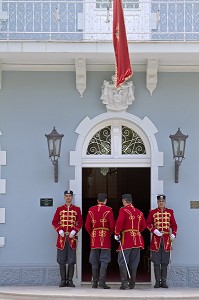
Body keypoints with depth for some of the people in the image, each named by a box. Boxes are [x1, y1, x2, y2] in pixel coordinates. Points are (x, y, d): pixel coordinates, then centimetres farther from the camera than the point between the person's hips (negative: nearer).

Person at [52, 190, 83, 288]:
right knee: (61, 260, 1)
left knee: (71, 261, -1)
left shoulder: (77, 209, 7)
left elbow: (80, 222, 5)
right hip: (62, 237, 1)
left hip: (72, 237, 0)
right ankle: (63, 280, 8)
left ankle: (70, 280, 5)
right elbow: (54, 222, 6)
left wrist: (74, 231, -11)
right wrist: (59, 230, -9)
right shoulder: (59, 209, 8)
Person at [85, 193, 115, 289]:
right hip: (105, 238, -3)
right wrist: (110, 233, 7)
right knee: (104, 261, -2)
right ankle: (102, 282, -8)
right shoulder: (108, 210, -5)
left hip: (94, 238, 4)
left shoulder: (91, 210, 6)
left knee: (94, 262, 8)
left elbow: (87, 225, 4)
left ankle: (95, 282, 11)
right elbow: (112, 224, -9)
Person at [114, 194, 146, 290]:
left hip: (126, 239, -6)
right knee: (134, 263, 11)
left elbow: (119, 222, -19)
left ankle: (125, 283, -11)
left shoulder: (123, 210, -6)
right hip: (137, 239, 6)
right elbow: (143, 226, 16)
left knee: (122, 262, -1)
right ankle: (132, 284, 13)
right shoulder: (139, 212, 12)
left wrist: (116, 234, -9)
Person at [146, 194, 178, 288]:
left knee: (165, 262, 3)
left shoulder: (170, 212, 9)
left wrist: (173, 234, -6)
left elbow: (174, 225, 9)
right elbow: (148, 224, 2)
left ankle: (163, 281, 9)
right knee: (156, 262, 0)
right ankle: (157, 281, 6)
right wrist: (154, 230, -14)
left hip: (166, 239, 1)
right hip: (156, 239, -1)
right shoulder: (152, 212, 5)